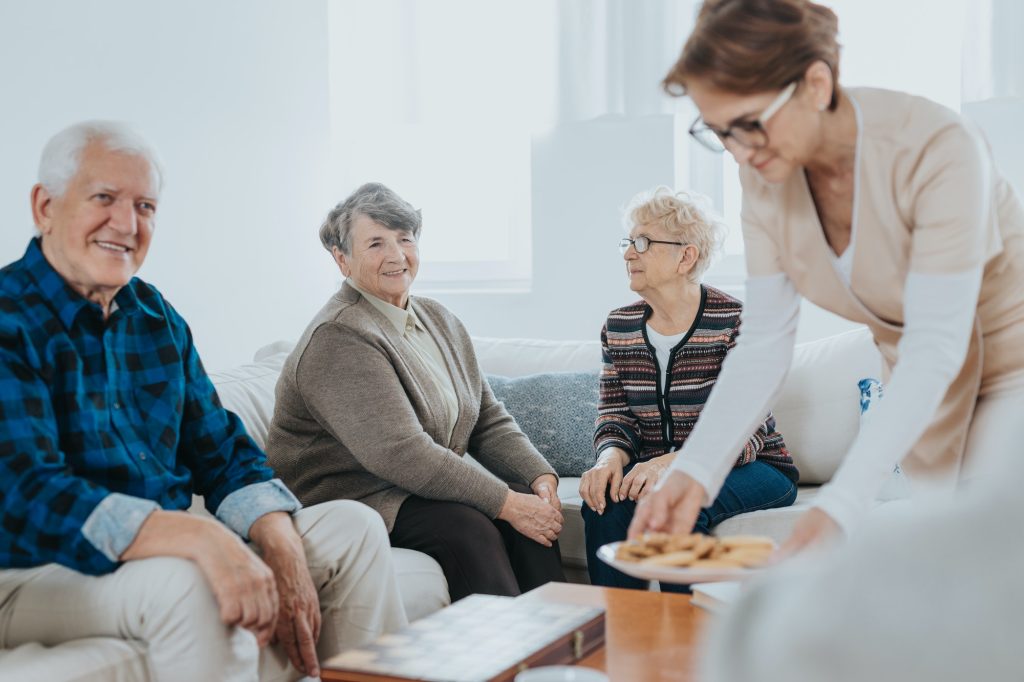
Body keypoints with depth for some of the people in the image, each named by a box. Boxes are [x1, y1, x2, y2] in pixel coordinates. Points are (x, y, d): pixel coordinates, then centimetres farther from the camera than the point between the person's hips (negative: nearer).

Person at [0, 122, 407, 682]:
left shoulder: (156, 317, 10)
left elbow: (223, 452, 10)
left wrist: (280, 547, -10)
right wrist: (201, 539, -39)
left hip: (167, 550, 8)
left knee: (352, 526, 3)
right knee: (188, 580, -37)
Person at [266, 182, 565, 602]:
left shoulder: (439, 321, 11)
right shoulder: (338, 338, -17)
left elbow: (489, 422, 10)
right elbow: (399, 453, -26)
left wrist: (540, 476, -10)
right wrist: (505, 503, -26)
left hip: (426, 487, 8)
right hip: (347, 500, -8)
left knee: (529, 504, -16)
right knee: (467, 526, -29)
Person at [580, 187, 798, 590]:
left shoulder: (736, 323, -12)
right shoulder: (619, 327, 6)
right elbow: (615, 414, 4)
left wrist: (672, 463, -35)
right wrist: (612, 457, -21)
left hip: (749, 469, -4)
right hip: (655, 470, 4)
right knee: (605, 499, -27)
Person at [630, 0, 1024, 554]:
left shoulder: (938, 151, -32)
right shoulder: (765, 172, -14)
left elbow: (935, 352, -35)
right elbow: (764, 343, -14)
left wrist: (839, 507, -44)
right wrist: (694, 471, -28)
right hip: (921, 389, 5)